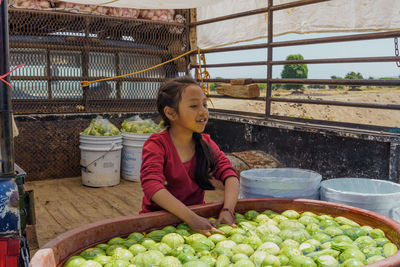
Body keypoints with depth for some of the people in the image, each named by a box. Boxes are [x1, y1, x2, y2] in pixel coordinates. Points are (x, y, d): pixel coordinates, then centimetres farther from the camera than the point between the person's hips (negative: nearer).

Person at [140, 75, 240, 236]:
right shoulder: (157, 144, -12)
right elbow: (152, 185, -28)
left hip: (197, 215, 5)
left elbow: (230, 175, -6)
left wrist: (227, 211, -27)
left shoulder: (206, 143, 5)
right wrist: (191, 219, -39)